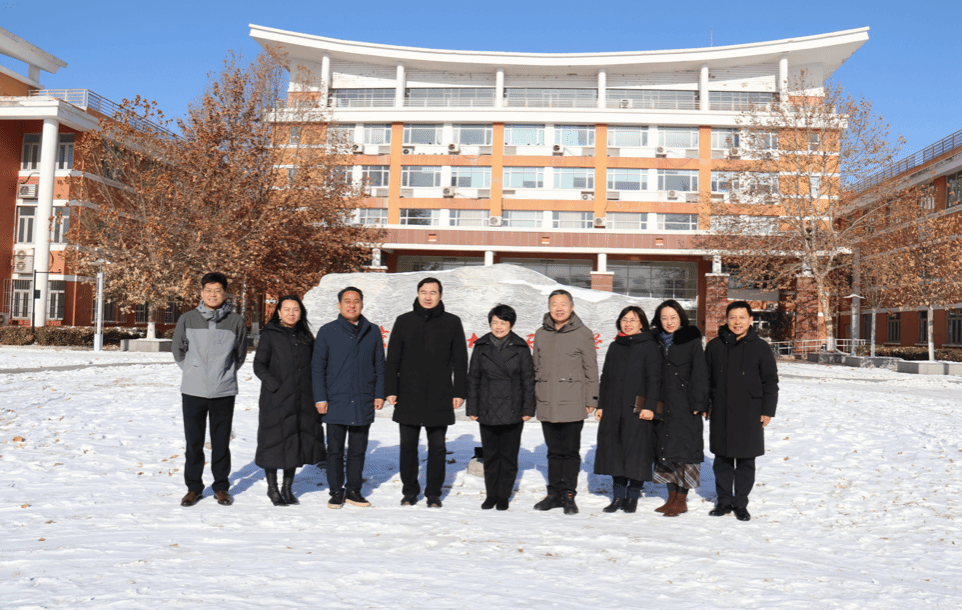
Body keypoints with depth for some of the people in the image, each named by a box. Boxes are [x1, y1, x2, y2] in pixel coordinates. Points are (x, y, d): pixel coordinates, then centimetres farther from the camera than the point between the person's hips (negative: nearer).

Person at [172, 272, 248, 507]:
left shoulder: (236, 322, -1)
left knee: (221, 442, 8)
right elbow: (178, 350, 12)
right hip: (193, 391, 1)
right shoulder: (187, 320, 0)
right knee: (193, 442, 9)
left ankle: (221, 486, 22)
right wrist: (193, 372, 9)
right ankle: (193, 487, 23)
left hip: (224, 392, 0)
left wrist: (225, 373, 8)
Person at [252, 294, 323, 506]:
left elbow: (314, 366, 17)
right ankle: (273, 488, 18)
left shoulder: (305, 337, 12)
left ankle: (287, 488, 23)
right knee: (275, 442, 1)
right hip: (275, 400, -4)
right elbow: (259, 365, -5)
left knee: (297, 443, 8)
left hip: (302, 401, 4)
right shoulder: (270, 335, -1)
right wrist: (275, 386, -17)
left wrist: (316, 394, 4)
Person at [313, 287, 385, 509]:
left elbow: (379, 365, 12)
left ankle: (354, 490, 21)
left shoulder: (373, 332, 9)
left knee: (358, 451, 10)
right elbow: (318, 367, 3)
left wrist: (379, 394, 5)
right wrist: (320, 398, -4)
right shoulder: (327, 332, 2)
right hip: (336, 401, -2)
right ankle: (336, 492, 16)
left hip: (363, 403, 2)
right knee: (335, 450, 5)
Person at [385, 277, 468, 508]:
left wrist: (459, 392, 0)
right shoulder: (404, 321, 6)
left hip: (440, 398, -1)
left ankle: (434, 493, 19)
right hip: (408, 397, 1)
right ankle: (410, 490, 23)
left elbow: (460, 361, 6)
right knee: (408, 446, 7)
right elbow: (392, 359, 8)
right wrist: (391, 389, 1)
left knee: (437, 447, 6)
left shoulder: (452, 322, 4)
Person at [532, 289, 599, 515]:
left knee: (571, 451, 3)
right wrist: (533, 398, 14)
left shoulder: (583, 334, -2)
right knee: (554, 451, 12)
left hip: (573, 404, -4)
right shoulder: (541, 334, 10)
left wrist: (591, 400, -3)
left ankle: (569, 495, 14)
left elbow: (591, 369, 0)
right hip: (547, 404, 4)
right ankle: (554, 493, 22)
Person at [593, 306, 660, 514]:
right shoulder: (615, 347, 16)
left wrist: (649, 406, -13)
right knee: (614, 451, 6)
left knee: (636, 452, -2)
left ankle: (633, 496, 11)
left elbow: (654, 379, -6)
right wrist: (600, 405, 14)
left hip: (637, 410, -5)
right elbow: (605, 378, 19)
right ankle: (618, 496, 16)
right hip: (613, 409, 5)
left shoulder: (649, 346, -1)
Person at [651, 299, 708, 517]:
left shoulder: (691, 340, -3)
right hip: (662, 405, 5)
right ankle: (672, 497, 20)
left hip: (685, 405, -5)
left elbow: (699, 375, -5)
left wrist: (698, 404, -10)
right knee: (665, 450, 9)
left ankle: (682, 500, 7)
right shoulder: (656, 342, 10)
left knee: (684, 449, -3)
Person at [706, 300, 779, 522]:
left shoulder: (760, 347, 1)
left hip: (749, 414, -2)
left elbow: (770, 381, 4)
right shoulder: (715, 346, 6)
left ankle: (741, 503, 18)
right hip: (720, 414, 2)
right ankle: (724, 501, 22)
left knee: (745, 461, 5)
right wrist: (703, 405, 8)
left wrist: (767, 410, 0)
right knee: (722, 460, 9)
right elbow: (705, 378, 13)